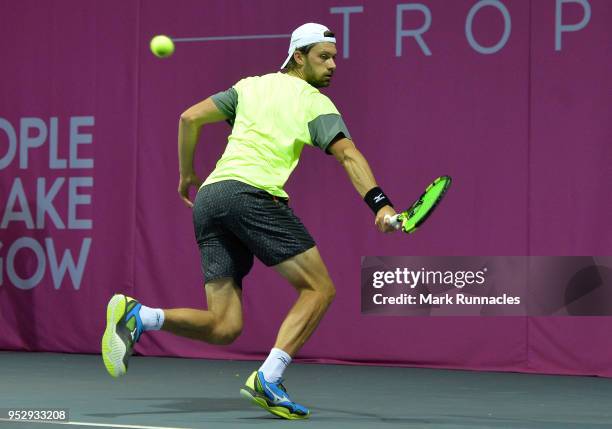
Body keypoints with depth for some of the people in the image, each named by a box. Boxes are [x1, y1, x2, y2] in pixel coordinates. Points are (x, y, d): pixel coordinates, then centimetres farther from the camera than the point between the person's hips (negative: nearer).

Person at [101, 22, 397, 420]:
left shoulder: (251, 86, 24)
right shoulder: (317, 104, 9)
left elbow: (190, 118, 19)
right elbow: (349, 155, -6)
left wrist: (187, 174, 30)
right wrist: (380, 204, -17)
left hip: (209, 198, 6)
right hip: (253, 193, -6)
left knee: (225, 327, 5)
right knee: (319, 287, -1)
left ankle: (138, 316, -13)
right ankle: (269, 379, -14)